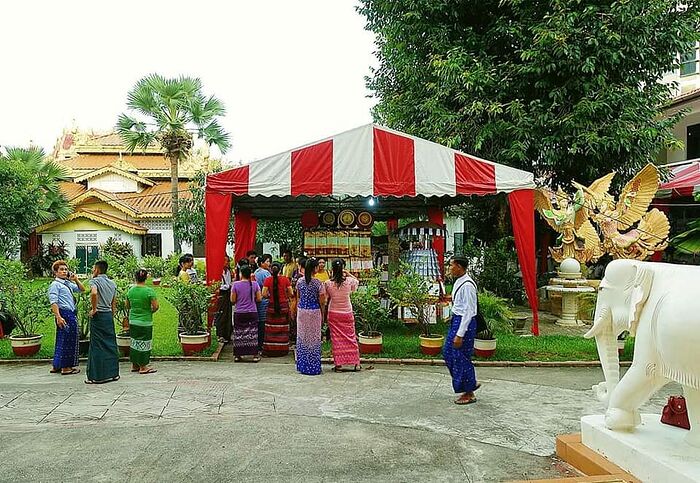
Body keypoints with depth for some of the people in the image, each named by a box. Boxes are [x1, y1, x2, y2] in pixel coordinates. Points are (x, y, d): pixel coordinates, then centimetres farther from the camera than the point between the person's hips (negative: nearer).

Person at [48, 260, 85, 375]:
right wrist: (58, 317, -24)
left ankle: (57, 366, 25)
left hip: (72, 314, 9)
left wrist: (76, 280, 11)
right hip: (64, 314, -9)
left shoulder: (68, 283, 18)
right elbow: (53, 302, -15)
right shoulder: (55, 284, -6)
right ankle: (66, 367, 4)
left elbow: (82, 289, 27)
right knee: (66, 340, -4)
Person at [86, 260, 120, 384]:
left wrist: (94, 308, -18)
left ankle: (98, 376, 1)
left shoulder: (95, 281, -7)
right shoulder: (112, 283, 15)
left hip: (98, 315, -6)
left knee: (97, 346, -2)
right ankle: (113, 373, 15)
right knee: (110, 344, 11)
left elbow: (94, 293, -29)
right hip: (109, 314, 6)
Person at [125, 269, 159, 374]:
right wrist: (150, 311, 3)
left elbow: (127, 306, 11)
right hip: (145, 322, -5)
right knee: (144, 343, 4)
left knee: (134, 342, 15)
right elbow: (155, 306, -17)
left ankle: (134, 365, 25)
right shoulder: (149, 291, -15)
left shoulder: (130, 290, 1)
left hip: (133, 321, 5)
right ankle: (143, 367, 10)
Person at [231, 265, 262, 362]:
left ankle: (237, 355, 13)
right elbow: (259, 298, -1)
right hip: (252, 313, 1)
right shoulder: (254, 284, -5)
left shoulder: (236, 284, -8)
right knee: (253, 333, 7)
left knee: (239, 334, 8)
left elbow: (232, 300, -5)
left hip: (239, 313, -1)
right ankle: (255, 355, 8)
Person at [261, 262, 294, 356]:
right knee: (283, 328, 9)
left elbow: (264, 294, -10)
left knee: (271, 329, 6)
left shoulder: (268, 280, -5)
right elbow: (291, 293, -3)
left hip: (272, 306, 0)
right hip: (284, 306, 1)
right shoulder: (285, 279, -4)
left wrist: (269, 297, 10)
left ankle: (270, 350, 8)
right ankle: (282, 350, 14)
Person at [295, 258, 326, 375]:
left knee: (302, 337, 13)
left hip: (301, 310, 4)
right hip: (314, 312, -4)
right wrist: (322, 315, 4)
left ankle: (302, 366, 19)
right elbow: (322, 302, -8)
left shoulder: (300, 281, -1)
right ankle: (313, 367, 10)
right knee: (314, 338, 5)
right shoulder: (318, 283, -14)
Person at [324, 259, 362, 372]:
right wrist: (348, 273, 7)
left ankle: (338, 364, 10)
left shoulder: (328, 283, -12)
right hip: (347, 313, 0)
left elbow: (326, 298, -2)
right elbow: (357, 281, 10)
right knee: (351, 338, 10)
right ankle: (356, 363, 16)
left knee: (336, 339, 8)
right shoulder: (349, 281, -12)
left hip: (333, 314, 0)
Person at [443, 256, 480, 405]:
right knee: (448, 352, 15)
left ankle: (469, 394, 17)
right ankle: (471, 383, 29)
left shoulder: (467, 285, -22)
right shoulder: (458, 282, 8)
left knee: (461, 357, 0)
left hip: (465, 322, -10)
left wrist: (460, 335, -23)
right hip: (456, 320, 10)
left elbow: (468, 311, -23)